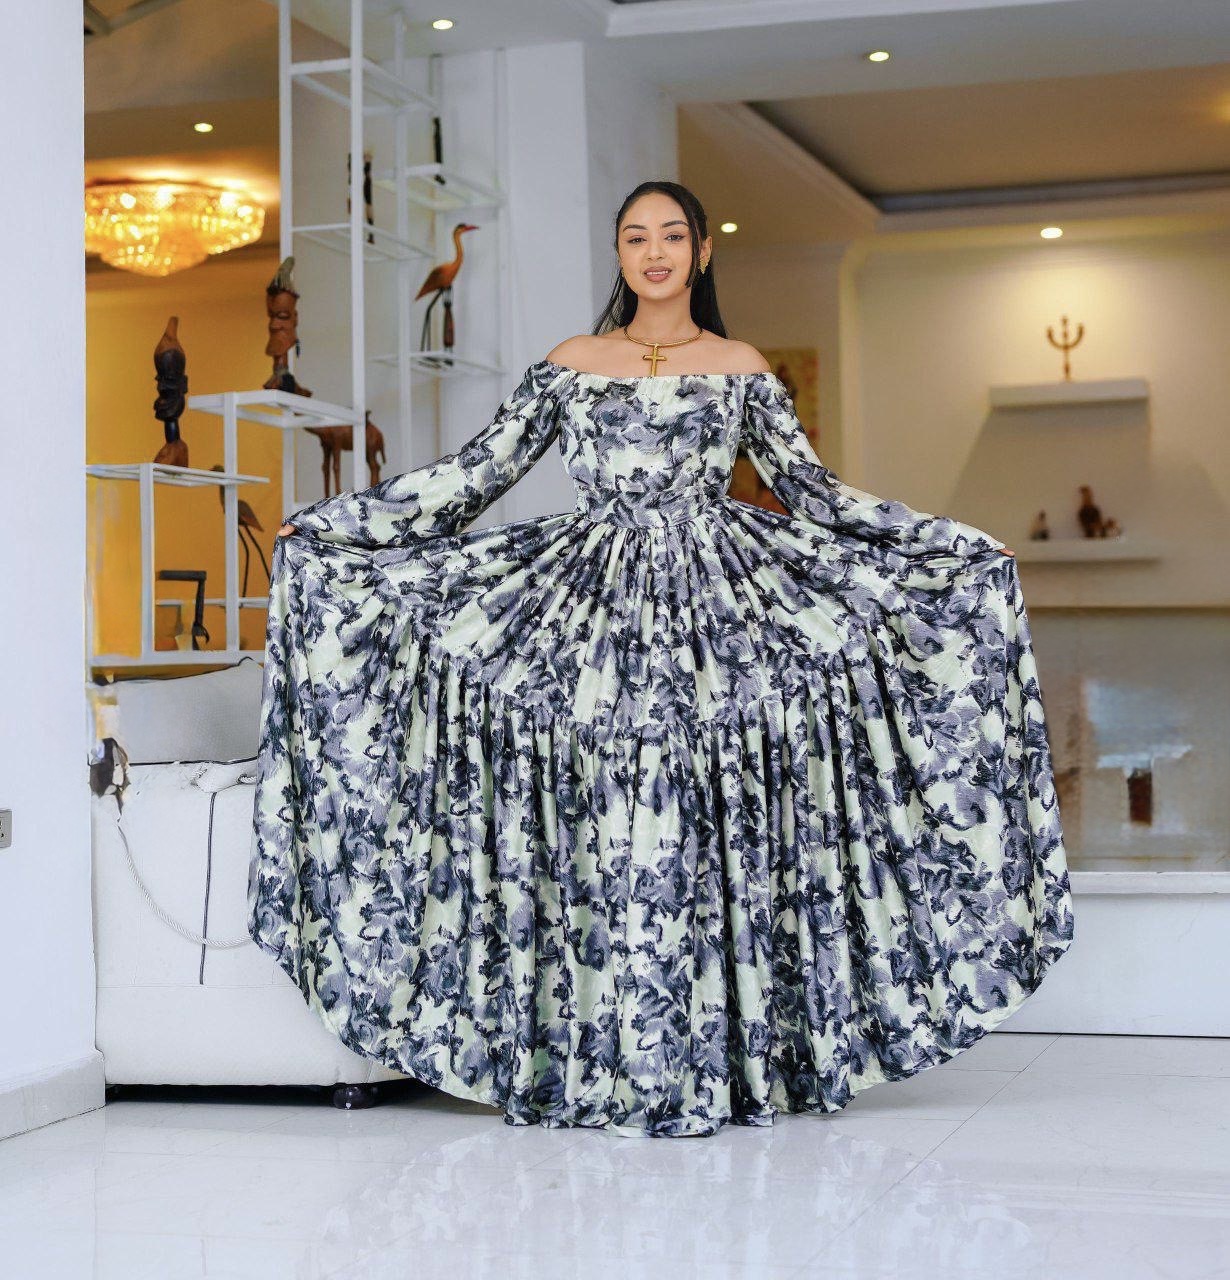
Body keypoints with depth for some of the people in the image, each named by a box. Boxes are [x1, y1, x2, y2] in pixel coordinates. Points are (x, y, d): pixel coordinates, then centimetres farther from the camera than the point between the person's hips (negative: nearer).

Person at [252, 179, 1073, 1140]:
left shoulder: (742, 369, 11)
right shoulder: (569, 364, 12)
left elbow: (815, 493, 12)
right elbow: (478, 471, 11)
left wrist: (960, 547, 8)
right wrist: (331, 521, 7)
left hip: (719, 593, 0)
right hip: (595, 597, 1)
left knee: (714, 830, -8)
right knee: (597, 833, -5)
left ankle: (717, 1062, 1)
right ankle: (606, 1064, 3)